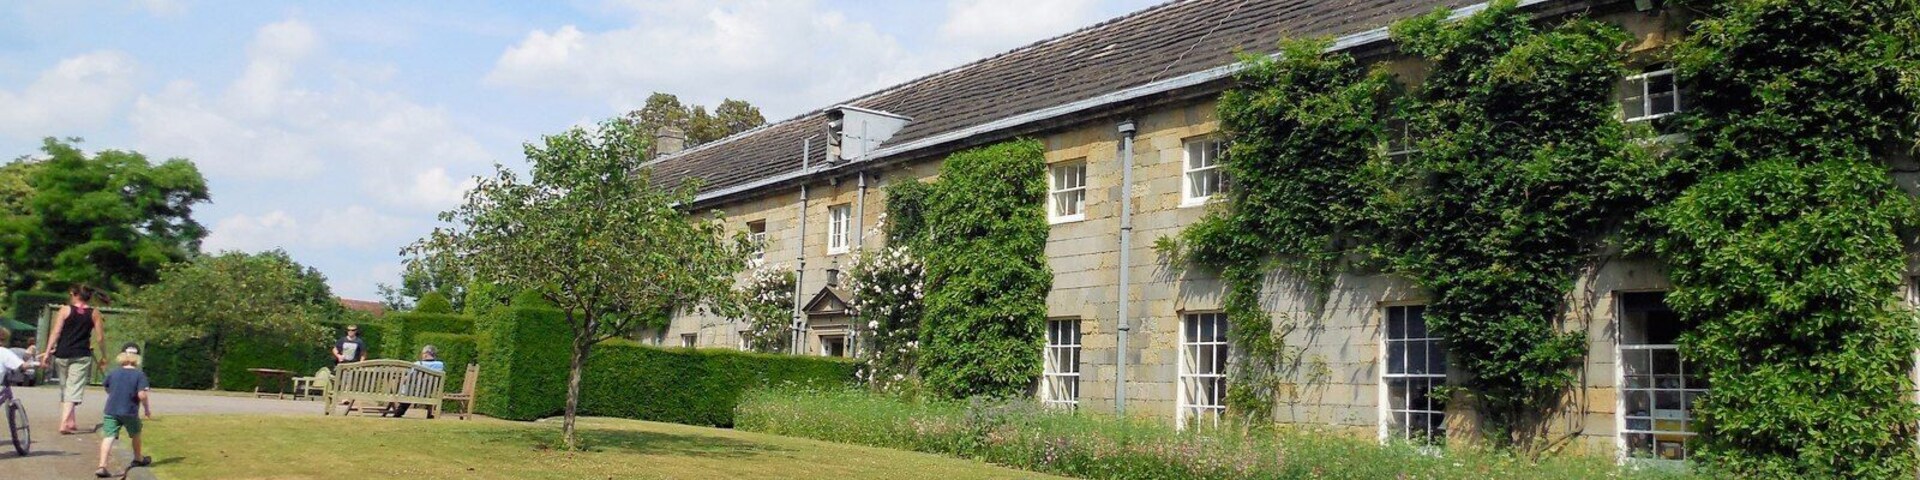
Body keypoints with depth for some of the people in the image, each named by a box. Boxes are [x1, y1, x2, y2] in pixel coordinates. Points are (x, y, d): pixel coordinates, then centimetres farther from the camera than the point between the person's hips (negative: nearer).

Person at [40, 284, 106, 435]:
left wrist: (48, 351, -2)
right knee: (74, 390, -3)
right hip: (82, 355, -1)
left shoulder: (65, 310, 0)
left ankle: (71, 421, 25)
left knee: (65, 388, 16)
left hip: (63, 354, 1)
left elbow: (56, 332, -5)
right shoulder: (95, 314, 1)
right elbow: (100, 338, 0)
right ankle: (64, 422, -16)